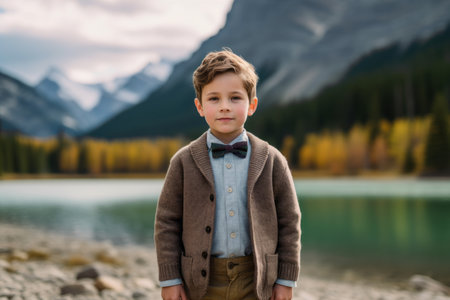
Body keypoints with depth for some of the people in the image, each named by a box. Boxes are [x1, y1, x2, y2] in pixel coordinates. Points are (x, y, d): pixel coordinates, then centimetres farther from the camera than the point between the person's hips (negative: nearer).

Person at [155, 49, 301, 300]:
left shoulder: (271, 161, -2)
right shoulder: (184, 162, -3)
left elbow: (289, 222, 3)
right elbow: (166, 223, 0)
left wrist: (286, 279, 2)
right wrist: (170, 279, -3)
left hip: (254, 280, 1)